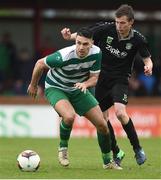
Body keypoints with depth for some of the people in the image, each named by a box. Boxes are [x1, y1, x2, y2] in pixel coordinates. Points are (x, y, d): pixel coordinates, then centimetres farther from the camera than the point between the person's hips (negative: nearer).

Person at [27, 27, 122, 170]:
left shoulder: (96, 53, -20)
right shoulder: (64, 56, -33)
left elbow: (94, 78, -9)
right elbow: (40, 64, -17)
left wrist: (85, 84, -34)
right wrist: (33, 85, -2)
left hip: (78, 89, 5)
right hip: (56, 88, -5)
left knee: (102, 125, -1)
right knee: (69, 116, -36)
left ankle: (107, 161, 20)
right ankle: (63, 148, -7)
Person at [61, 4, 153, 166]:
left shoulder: (137, 39, -13)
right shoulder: (106, 29, -13)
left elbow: (147, 58, -2)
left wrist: (148, 66, -25)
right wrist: (70, 36, -22)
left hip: (120, 80, -3)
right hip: (102, 78, 3)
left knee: (120, 112, -25)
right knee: (102, 118, 4)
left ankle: (137, 149, -8)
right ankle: (116, 153, 23)